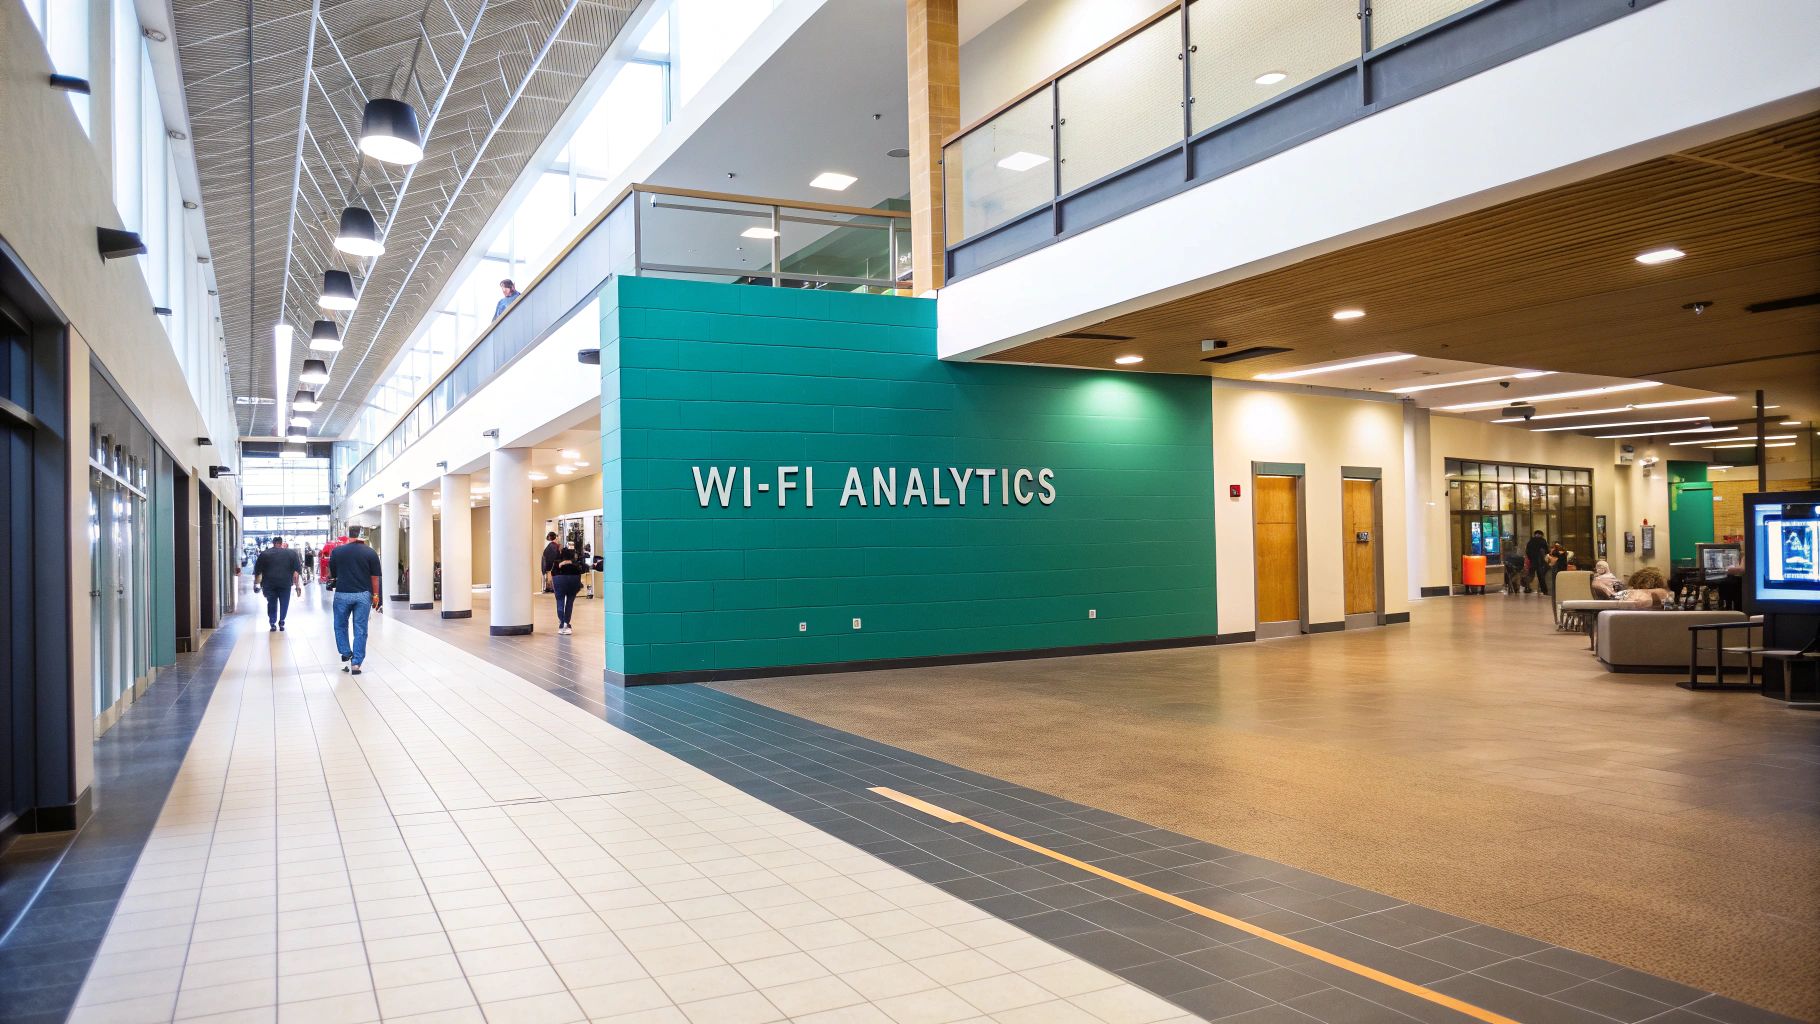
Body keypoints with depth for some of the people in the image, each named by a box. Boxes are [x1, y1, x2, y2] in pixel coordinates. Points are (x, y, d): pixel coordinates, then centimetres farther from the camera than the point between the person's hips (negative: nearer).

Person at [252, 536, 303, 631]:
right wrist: (298, 586, 4)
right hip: (285, 583, -1)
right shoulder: (291, 553, 7)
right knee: (284, 603, 10)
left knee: (271, 604, 11)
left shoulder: (264, 554, 9)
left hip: (269, 583, 1)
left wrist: (256, 583, 16)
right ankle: (281, 623, 7)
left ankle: (272, 624, 5)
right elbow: (297, 571, 4)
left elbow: (257, 571, 8)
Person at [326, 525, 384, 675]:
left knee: (340, 626, 18)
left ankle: (346, 656, 12)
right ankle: (356, 663, 3)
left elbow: (332, 573, 11)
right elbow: (374, 577, -2)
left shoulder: (337, 550, 0)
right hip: (363, 595, 0)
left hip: (342, 594, 0)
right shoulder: (370, 552, -2)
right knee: (360, 630, 4)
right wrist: (375, 595, 6)